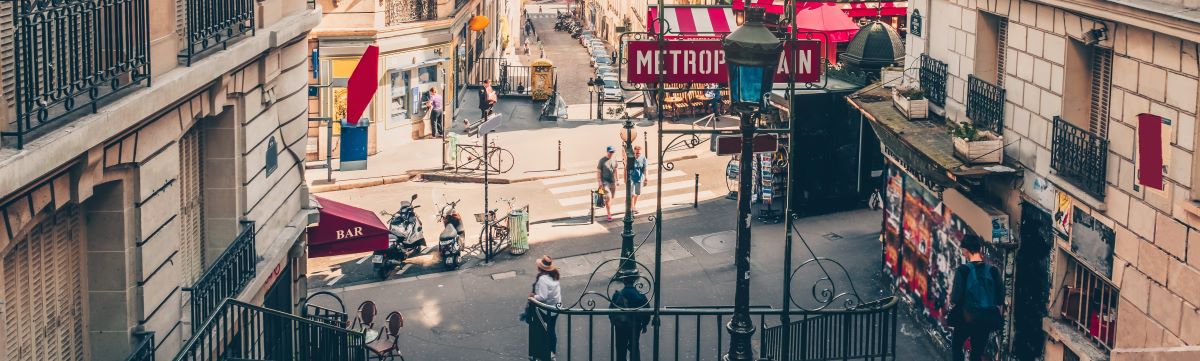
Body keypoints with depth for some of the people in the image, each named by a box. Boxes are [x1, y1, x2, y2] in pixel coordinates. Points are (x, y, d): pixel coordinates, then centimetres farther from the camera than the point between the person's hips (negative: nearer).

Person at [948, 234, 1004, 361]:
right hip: (986, 319, 3)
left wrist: (952, 300, 6)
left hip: (966, 317, -3)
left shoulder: (963, 270, -14)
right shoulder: (993, 271, -4)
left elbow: (956, 298, -16)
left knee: (956, 345, 21)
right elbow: (1000, 298, -2)